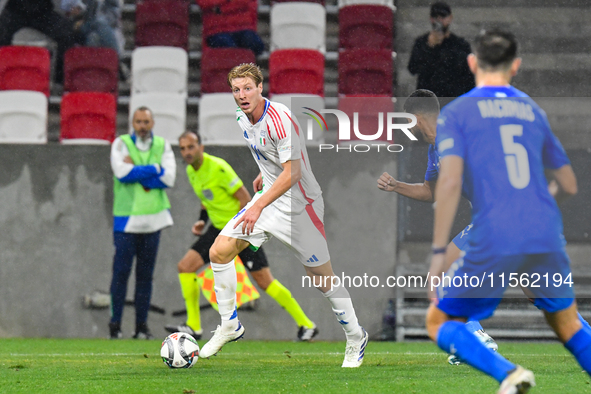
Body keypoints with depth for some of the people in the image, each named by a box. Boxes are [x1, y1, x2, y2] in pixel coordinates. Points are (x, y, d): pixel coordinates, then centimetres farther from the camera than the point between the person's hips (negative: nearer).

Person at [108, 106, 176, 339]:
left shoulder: (163, 146, 9)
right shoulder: (121, 144, 2)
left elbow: (169, 178, -5)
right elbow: (122, 172, -16)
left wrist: (136, 171, -10)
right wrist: (154, 169, -9)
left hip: (154, 216, 3)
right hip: (126, 217, -2)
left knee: (145, 274, 4)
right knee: (121, 271, -7)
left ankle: (142, 326, 8)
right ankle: (115, 324, -2)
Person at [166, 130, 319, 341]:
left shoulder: (217, 168, -20)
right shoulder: (191, 171, 5)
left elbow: (245, 198, -18)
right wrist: (203, 219, 6)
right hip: (218, 229, 8)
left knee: (265, 281, -8)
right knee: (185, 267, -5)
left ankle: (306, 325, 3)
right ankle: (193, 326, 1)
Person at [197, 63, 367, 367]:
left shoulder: (279, 119, -26)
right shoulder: (242, 116, 0)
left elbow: (292, 173, -28)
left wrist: (258, 206, -32)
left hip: (299, 205, -8)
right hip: (269, 197, 8)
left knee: (323, 279, -2)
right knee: (218, 252, -1)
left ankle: (355, 338, 19)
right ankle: (229, 325, 15)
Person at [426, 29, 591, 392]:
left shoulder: (456, 113, 6)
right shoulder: (533, 111, 18)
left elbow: (450, 180, -10)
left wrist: (439, 252, -7)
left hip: (493, 246, -4)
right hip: (548, 240, 4)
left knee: (439, 322, 13)